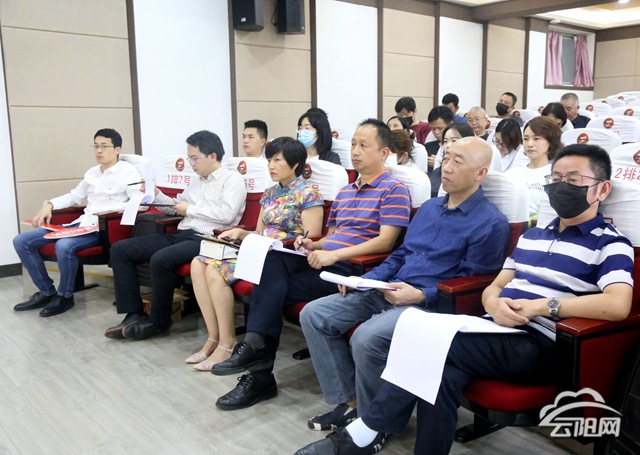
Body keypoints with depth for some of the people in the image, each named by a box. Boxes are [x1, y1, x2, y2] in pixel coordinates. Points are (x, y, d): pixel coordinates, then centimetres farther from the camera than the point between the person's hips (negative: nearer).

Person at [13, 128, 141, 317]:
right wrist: (49, 204, 12)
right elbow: (74, 196, 30)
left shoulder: (128, 172, -3)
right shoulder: (92, 172, 19)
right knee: (21, 241, 0)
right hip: (81, 223, 8)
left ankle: (65, 296, -10)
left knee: (64, 245, -37)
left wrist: (106, 211, -25)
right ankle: (47, 292, 10)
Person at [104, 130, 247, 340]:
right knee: (120, 249, -3)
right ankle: (134, 314, -6)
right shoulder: (196, 181, 24)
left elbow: (226, 214, -16)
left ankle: (158, 321, -11)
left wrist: (190, 209, -7)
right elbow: (176, 207, 28)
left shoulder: (232, 179, -1)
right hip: (180, 235, 9)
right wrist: (156, 194, 10)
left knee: (161, 259, -35)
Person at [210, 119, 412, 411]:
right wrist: (313, 245, 3)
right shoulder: (344, 193, 24)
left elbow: (385, 241, -13)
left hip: (349, 269, -7)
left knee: (270, 287, -20)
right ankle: (257, 345, -26)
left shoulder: (393, 190, -2)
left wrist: (334, 254, -20)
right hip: (323, 260, 7)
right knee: (273, 258, -25)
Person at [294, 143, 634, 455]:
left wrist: (543, 305, -19)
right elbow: (492, 288, 17)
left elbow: (618, 305, -19)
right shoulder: (532, 235, 22)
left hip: (541, 347, -6)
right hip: (497, 333, 6)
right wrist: (495, 304, -8)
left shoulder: (609, 244, 0)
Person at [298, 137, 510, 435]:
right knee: (313, 314, -4)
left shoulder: (491, 223, -7)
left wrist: (420, 295, -22)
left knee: (367, 337, -34)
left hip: (431, 303, -8)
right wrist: (364, 279, 6)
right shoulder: (429, 207, 17)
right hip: (388, 292, 8)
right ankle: (348, 402, 2)